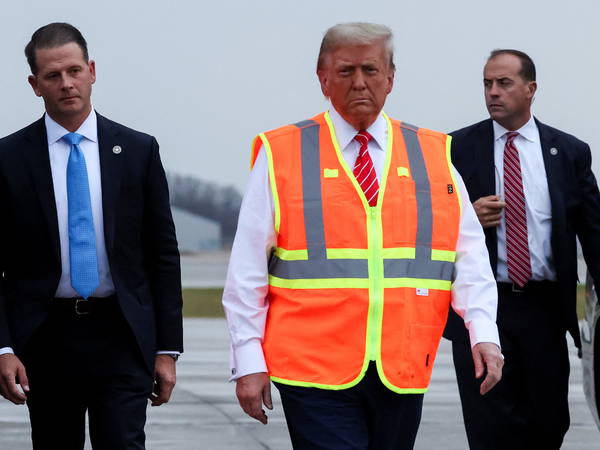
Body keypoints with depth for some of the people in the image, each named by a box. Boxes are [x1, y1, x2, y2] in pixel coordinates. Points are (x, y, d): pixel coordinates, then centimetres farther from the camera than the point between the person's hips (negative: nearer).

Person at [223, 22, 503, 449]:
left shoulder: (432, 155, 10)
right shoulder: (281, 154, 3)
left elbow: (469, 253, 6)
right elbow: (248, 268, 2)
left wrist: (484, 332, -8)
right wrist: (249, 361, -3)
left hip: (403, 375, 3)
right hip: (316, 374, -3)